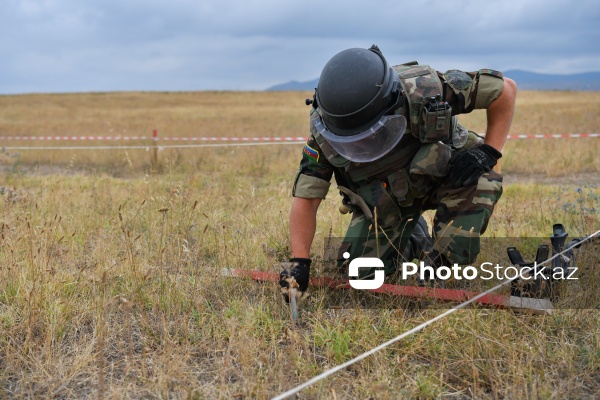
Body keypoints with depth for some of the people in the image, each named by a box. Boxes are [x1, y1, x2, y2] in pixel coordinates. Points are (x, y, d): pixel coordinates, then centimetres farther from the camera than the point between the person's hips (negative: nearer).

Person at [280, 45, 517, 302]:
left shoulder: (424, 91, -36)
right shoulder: (324, 134, -29)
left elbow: (505, 89, -21)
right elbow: (306, 198, -21)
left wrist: (488, 152, -27)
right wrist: (299, 263, -30)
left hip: (446, 172, -2)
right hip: (385, 196, 2)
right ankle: (414, 238, 24)